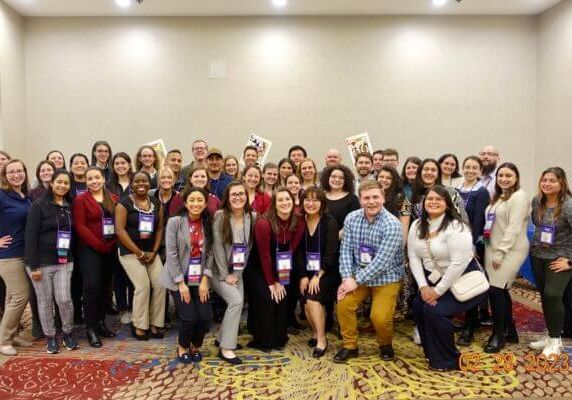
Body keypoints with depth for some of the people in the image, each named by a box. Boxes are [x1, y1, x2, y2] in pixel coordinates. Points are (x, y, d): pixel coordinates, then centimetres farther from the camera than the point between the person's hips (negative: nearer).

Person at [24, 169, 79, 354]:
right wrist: (34, 265, -15)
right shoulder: (38, 205, -7)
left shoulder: (70, 207, 9)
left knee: (64, 299, 0)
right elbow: (30, 236, -11)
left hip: (64, 262, 3)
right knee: (45, 301, 7)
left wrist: (72, 257, 3)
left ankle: (68, 333, 20)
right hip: (41, 262, -3)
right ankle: (50, 337, 22)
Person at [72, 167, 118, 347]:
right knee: (92, 286, -14)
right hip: (89, 249, -4)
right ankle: (91, 328, -3)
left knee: (105, 286, 10)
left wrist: (113, 244, -4)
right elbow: (80, 226, -9)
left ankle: (100, 323, 23)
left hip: (111, 249, 4)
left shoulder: (113, 199, 10)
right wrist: (98, 245, -15)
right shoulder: (80, 200, -1)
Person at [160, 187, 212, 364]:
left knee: (205, 317, -8)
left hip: (200, 279, 3)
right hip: (179, 278, -3)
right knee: (189, 317, -13)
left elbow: (210, 253, 1)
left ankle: (195, 346, 24)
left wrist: (205, 280, -9)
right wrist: (181, 283, -14)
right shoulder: (174, 222, -9)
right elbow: (171, 254, -11)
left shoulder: (208, 224, 2)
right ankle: (183, 347, 19)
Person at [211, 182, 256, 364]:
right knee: (236, 300, -20)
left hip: (237, 271, 5)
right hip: (218, 270, -5)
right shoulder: (220, 216, -15)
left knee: (238, 302, -1)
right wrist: (225, 274, -16)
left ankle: (222, 338, 26)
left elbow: (249, 246, 1)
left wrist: (237, 272, -4)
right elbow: (218, 246, -16)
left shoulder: (252, 216, -3)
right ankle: (226, 348, -10)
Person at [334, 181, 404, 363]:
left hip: (386, 277, -4)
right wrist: (347, 277, -18)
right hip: (358, 274, 4)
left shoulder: (392, 225, -21)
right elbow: (346, 250, -4)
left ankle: (385, 344, 19)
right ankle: (350, 345, 7)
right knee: (343, 303, -15)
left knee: (380, 318, -16)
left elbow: (382, 261, -24)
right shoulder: (351, 218, -5)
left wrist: (357, 281, -21)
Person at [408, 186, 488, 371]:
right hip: (433, 279, 7)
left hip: (462, 281, -7)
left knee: (435, 311, -19)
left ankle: (447, 360, 4)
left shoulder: (455, 227, -22)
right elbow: (414, 257, -1)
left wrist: (438, 291, -21)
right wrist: (423, 286, -12)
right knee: (418, 305, -6)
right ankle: (432, 352, 16)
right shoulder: (417, 226, 0)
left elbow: (459, 263, -26)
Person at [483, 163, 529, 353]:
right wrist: (494, 251, 8)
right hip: (493, 249, 8)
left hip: (510, 250, -8)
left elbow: (514, 228, -17)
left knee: (496, 289, -12)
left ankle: (498, 335, 2)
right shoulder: (498, 197, 18)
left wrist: (500, 252, -18)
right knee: (501, 290, 11)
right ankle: (510, 331, 23)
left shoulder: (519, 196, -9)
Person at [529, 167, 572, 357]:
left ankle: (556, 339, 8)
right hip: (537, 255, 6)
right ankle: (550, 336, 25)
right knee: (544, 296, 11)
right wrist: (537, 241, 11)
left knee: (552, 295, -10)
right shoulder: (537, 201, -1)